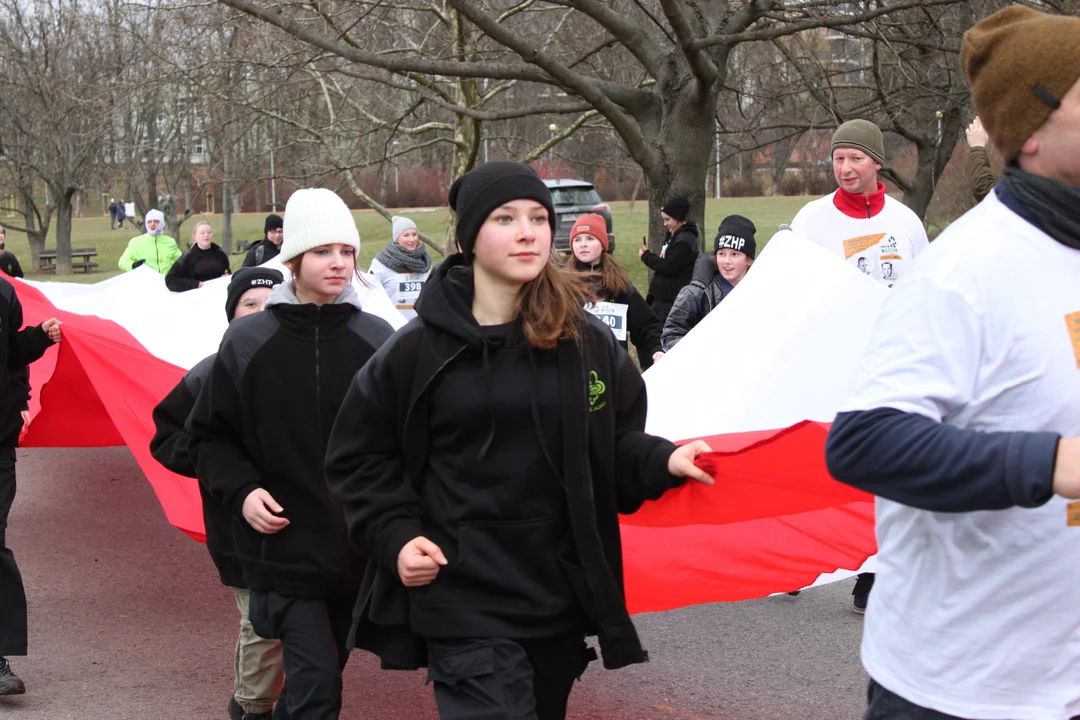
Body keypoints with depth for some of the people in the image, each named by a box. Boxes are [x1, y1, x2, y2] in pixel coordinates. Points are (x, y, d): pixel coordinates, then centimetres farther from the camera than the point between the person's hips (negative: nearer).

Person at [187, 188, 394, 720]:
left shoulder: (377, 341, -1)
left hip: (358, 548, 3)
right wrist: (240, 490, -10)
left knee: (320, 674, 17)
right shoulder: (248, 343, -3)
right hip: (283, 547, -2)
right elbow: (209, 435, 5)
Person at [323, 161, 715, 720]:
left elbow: (619, 448, 9)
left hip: (561, 601, 3)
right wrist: (397, 536, -8)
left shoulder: (588, 342, 2)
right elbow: (360, 457, 5)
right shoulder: (418, 348, -3)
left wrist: (664, 462, -12)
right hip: (463, 600, -3)